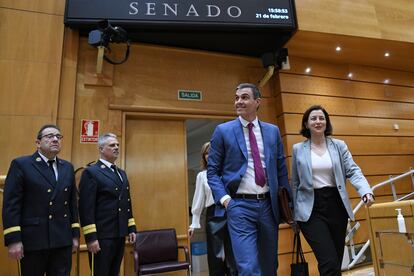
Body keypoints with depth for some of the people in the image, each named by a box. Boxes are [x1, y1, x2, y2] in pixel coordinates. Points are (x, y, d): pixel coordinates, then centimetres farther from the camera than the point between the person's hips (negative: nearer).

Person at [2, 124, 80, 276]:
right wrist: (13, 239, -13)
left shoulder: (67, 167, 9)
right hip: (33, 240, -4)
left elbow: (72, 202, 10)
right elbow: (11, 204, -8)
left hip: (63, 240, 4)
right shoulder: (21, 164, -4)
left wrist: (75, 234, 8)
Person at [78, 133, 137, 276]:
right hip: (102, 236, -7)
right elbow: (86, 207, -14)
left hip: (119, 235, 7)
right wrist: (91, 237, -18)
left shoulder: (122, 173, 14)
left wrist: (131, 228, 12)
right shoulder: (91, 172, -8)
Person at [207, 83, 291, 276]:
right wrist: (224, 198, -14)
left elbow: (281, 170, 12)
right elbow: (212, 171, 0)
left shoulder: (273, 131, 8)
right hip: (239, 206, -4)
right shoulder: (223, 131, -1)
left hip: (269, 204, 4)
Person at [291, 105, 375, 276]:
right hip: (310, 209, -2)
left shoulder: (339, 145, 7)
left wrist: (366, 191, -21)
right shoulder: (298, 149, 3)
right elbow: (295, 183, 6)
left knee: (336, 260, 14)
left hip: (336, 206, 3)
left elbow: (353, 171, -2)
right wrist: (294, 211, 8)